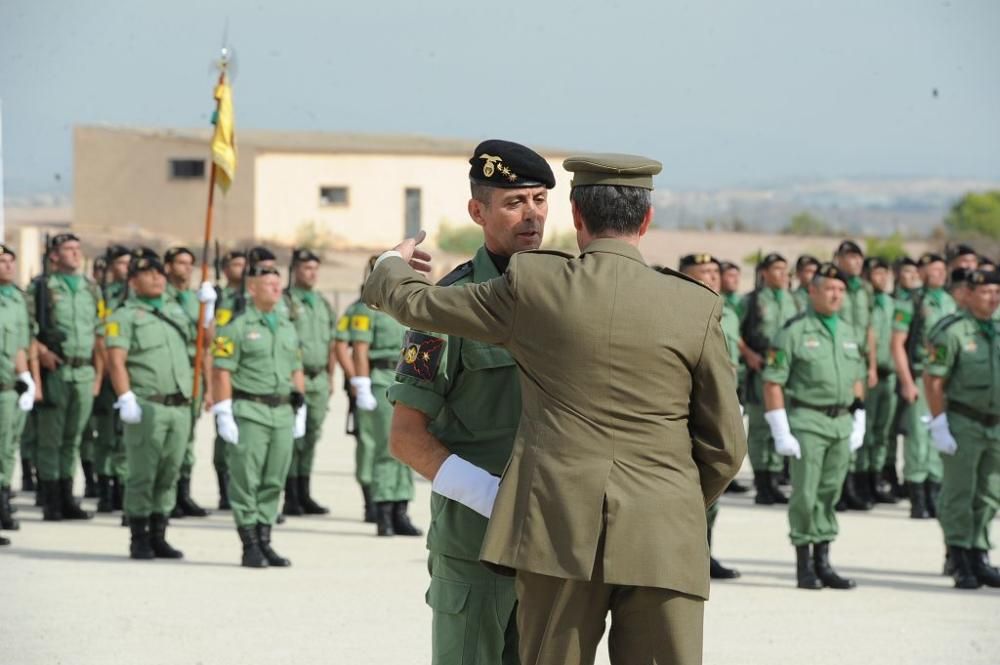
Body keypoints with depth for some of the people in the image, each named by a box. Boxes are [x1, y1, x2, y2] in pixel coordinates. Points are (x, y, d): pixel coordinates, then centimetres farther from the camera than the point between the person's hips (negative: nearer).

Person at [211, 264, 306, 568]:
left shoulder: (287, 328, 17)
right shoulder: (237, 327, -3)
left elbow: (297, 372, 21)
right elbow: (221, 373, -8)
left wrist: (300, 412, 14)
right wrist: (223, 415, -14)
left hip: (282, 414, 6)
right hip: (248, 414, -6)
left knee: (273, 483, 6)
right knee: (246, 482, -5)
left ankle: (265, 543, 12)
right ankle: (250, 547, -1)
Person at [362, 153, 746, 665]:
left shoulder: (532, 284, 0)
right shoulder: (697, 308, 1)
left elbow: (418, 305, 14)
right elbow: (725, 445, 6)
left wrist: (391, 267, 37)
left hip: (557, 529, 0)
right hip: (660, 544, 0)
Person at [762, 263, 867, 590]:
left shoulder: (851, 334, 13)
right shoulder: (793, 332, -6)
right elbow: (773, 383, -8)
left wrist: (859, 423, 13)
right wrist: (781, 433, -12)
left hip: (842, 424, 5)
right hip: (807, 421, -5)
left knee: (830, 494, 7)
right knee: (806, 495, -5)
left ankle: (823, 563, 13)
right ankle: (804, 566, 2)